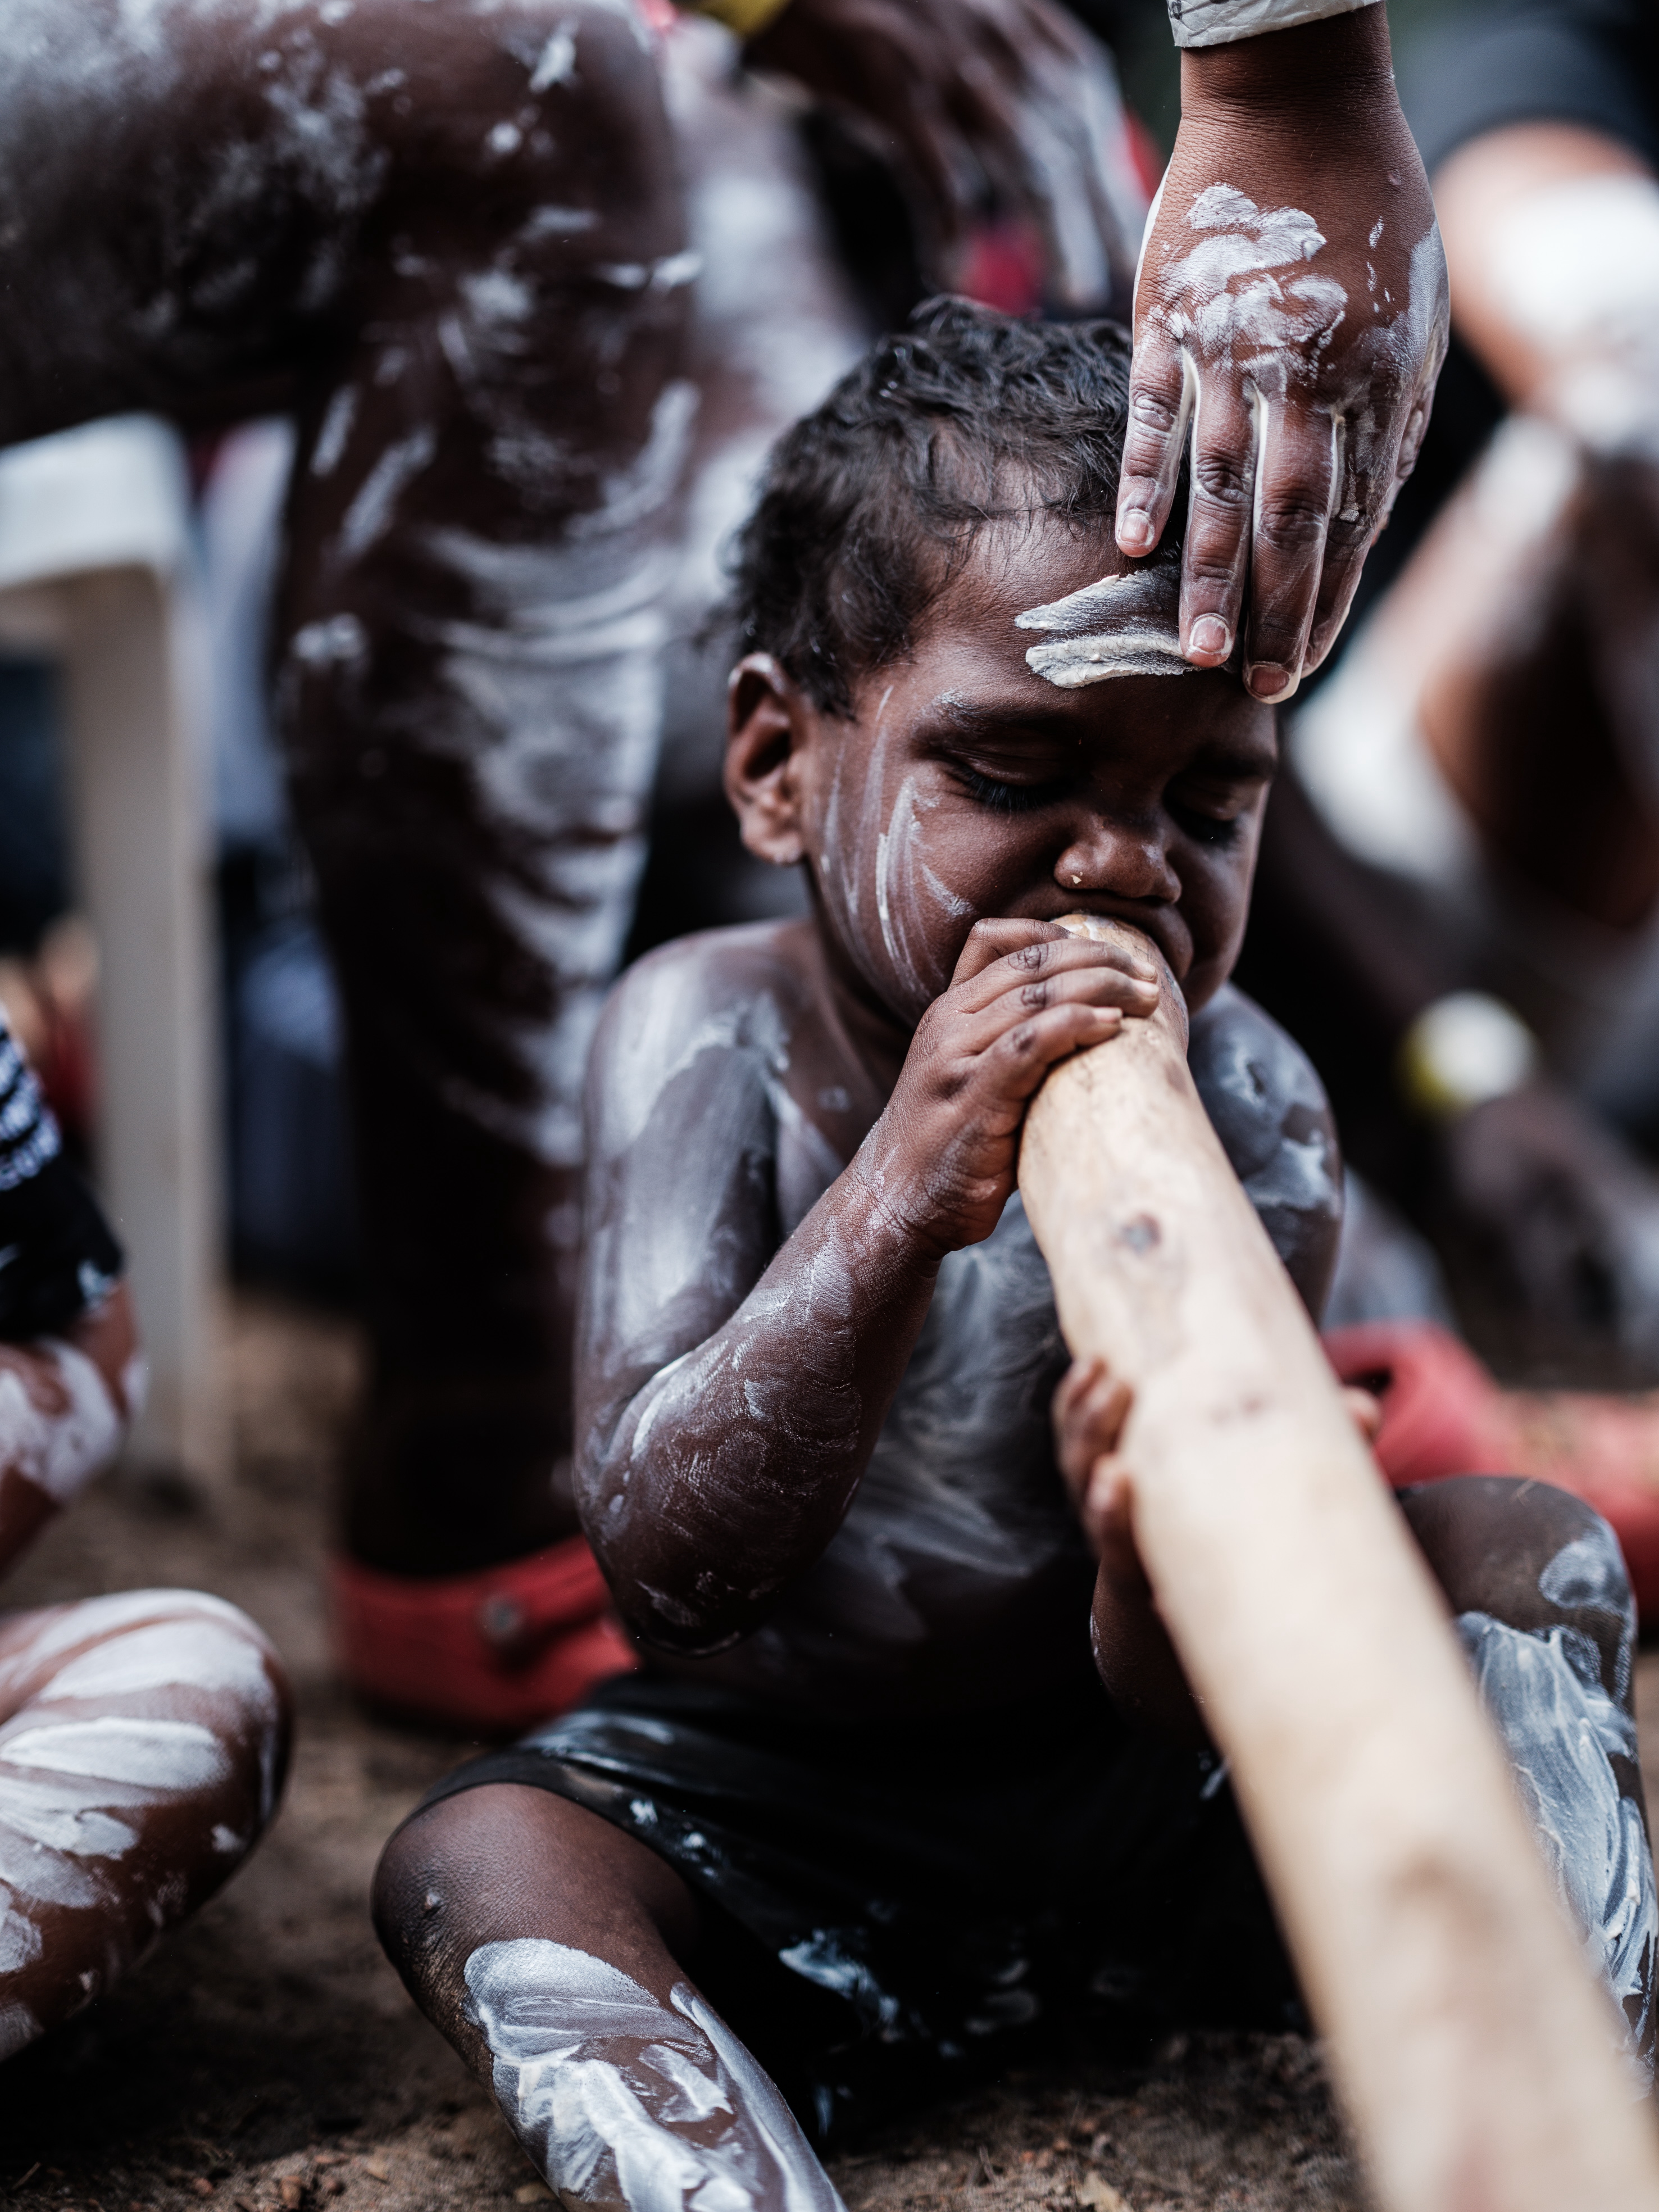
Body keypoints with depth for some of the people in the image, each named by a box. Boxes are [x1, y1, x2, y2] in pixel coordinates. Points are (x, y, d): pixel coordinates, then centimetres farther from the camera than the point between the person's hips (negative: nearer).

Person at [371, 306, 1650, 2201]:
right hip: (773, 1814, -1)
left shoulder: (1243, 1112, -15)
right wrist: (903, 1196, -41)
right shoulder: (709, 1035, -15)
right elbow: (669, 1568, -27)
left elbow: (1185, 1701, -20)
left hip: (1126, 1776, 1)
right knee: (473, 1867, -28)